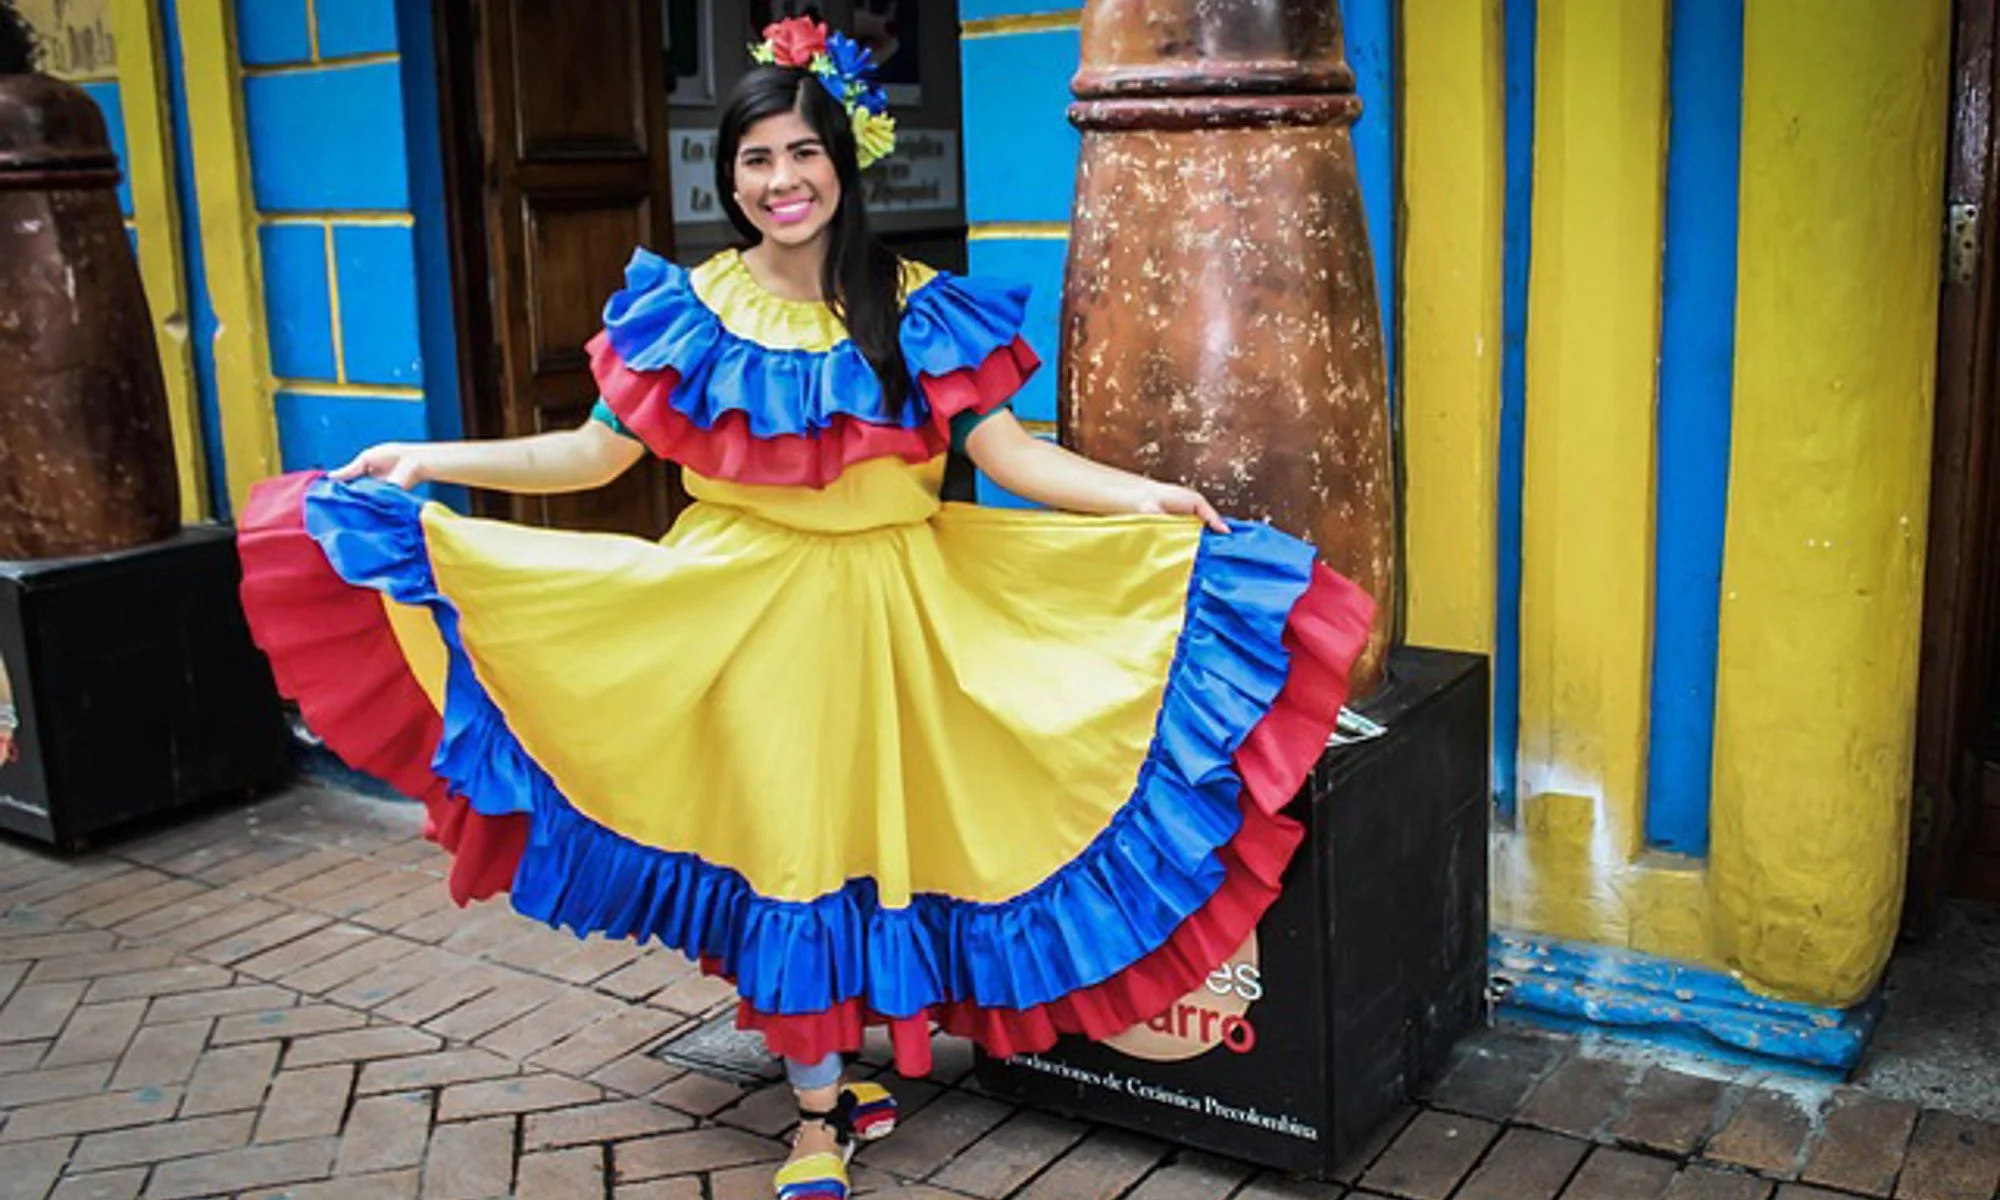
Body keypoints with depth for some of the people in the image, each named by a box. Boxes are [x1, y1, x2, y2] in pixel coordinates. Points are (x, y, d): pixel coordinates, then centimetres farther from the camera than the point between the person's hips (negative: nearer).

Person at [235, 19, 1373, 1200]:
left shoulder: (916, 307, -2)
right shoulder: (688, 308, -1)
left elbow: (1006, 450, -6)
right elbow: (597, 452, 1)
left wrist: (1141, 496, -18)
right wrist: (433, 460, -5)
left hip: (890, 603, 1)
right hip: (746, 604, 0)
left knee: (879, 832, 7)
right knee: (785, 848, 5)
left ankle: (839, 1066, 31)